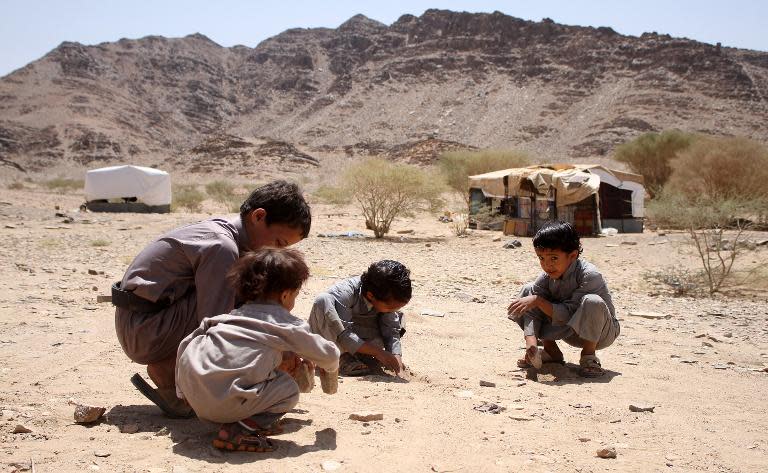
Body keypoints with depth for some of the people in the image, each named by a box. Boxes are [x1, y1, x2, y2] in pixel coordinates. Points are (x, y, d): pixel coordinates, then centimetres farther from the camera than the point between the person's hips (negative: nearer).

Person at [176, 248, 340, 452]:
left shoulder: (235, 314, 22)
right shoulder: (287, 325, 5)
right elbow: (329, 355, 12)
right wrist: (330, 365, 40)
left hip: (191, 393, 8)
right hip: (224, 403, -8)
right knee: (289, 390, 9)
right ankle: (240, 430, -7)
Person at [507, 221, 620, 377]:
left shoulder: (589, 275, -29)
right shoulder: (547, 277, -12)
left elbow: (568, 314, -34)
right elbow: (532, 311, -18)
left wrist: (538, 300, -38)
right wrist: (531, 343, -33)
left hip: (599, 332, -6)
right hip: (569, 331, 6)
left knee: (592, 302, -40)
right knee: (528, 290, -7)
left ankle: (588, 355, -13)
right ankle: (551, 352, 1)